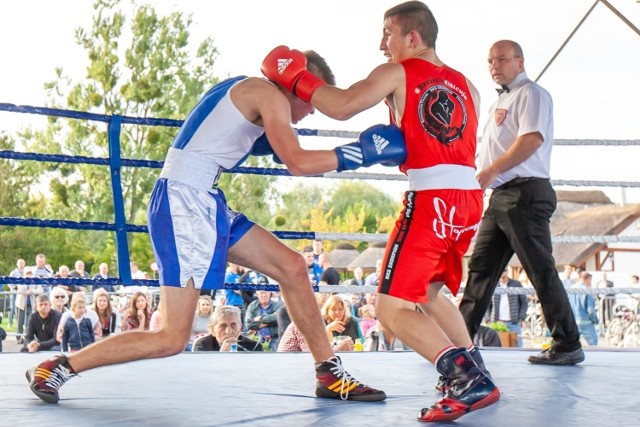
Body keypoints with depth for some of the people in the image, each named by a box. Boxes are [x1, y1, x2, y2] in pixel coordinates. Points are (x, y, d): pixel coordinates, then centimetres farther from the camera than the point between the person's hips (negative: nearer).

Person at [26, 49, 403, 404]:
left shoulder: (244, 90, 20)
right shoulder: (269, 94, -7)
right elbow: (298, 163, -17)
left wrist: (271, 142, 17)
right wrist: (362, 151, -9)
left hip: (207, 204, 11)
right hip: (182, 201, -11)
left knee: (292, 266, 9)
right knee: (172, 340, -10)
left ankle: (331, 375, 16)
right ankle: (60, 368, 2)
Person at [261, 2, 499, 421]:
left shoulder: (396, 73, 1)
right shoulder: (465, 84, 20)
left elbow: (341, 107, -10)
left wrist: (295, 78, 3)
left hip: (430, 198, -8)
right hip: (469, 198, 8)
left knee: (392, 308, -3)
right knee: (429, 294, 27)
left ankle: (467, 379, -15)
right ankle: (474, 371, 24)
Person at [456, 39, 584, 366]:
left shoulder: (531, 94, -5)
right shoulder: (501, 101, 23)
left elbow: (532, 140, -20)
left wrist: (490, 171, -20)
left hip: (525, 192, -9)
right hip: (501, 195, 9)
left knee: (540, 269, -7)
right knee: (481, 266, 6)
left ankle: (568, 346, -1)